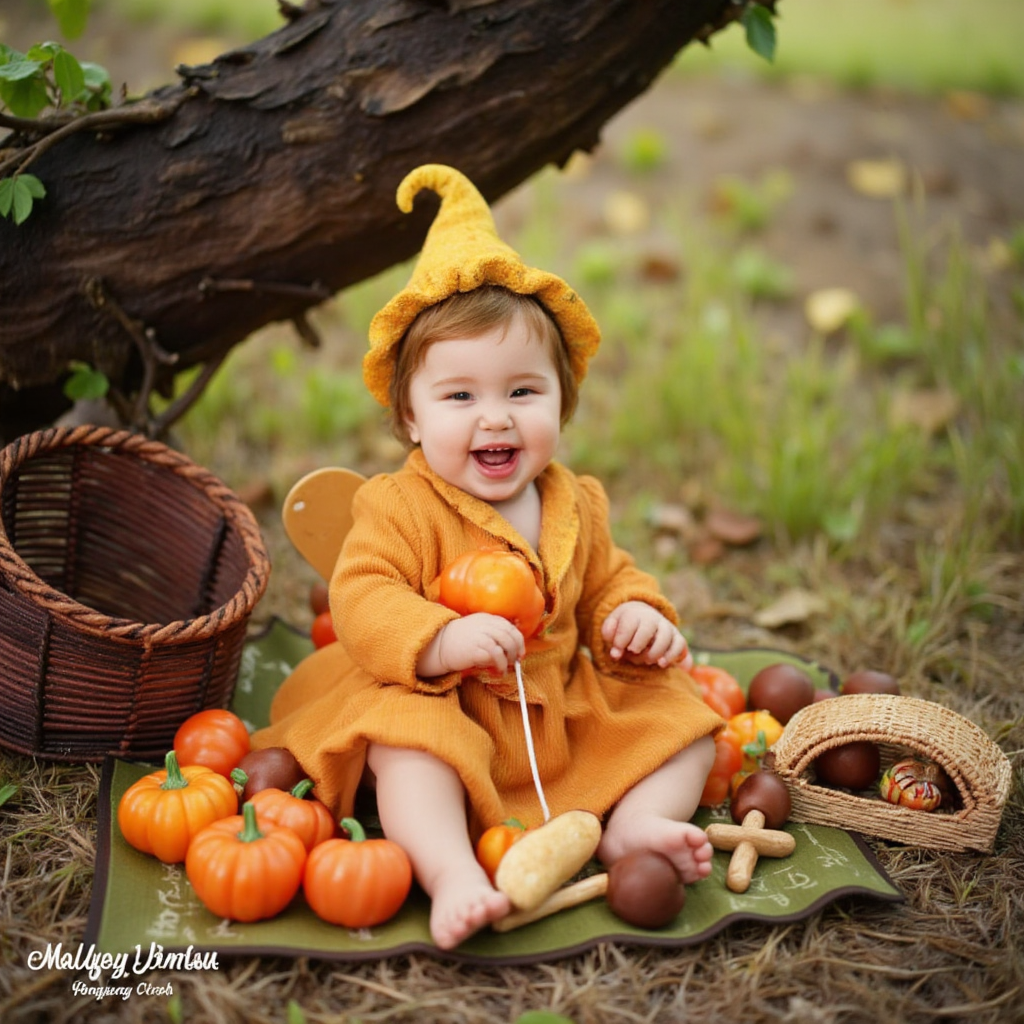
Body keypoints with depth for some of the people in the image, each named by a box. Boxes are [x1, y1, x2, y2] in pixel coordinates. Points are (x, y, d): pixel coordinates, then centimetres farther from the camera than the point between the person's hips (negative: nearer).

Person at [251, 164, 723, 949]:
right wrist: (441, 641, -38)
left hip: (566, 715, 6)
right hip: (441, 708, -5)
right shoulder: (401, 507, -12)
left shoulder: (574, 506, 6)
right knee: (408, 737, -36)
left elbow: (609, 581, 19)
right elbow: (362, 601, -21)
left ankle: (636, 824, -11)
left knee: (679, 715, -1)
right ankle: (452, 874, -43)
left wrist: (637, 617, -5)